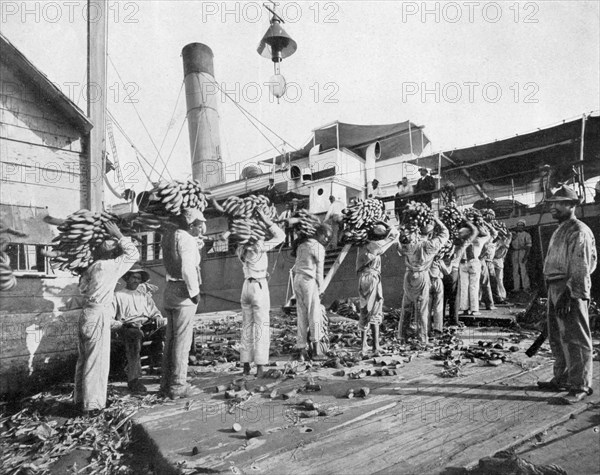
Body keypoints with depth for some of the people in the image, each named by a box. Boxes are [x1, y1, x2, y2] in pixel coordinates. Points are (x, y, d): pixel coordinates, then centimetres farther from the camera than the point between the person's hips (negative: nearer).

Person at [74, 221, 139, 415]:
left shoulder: (92, 268, 12)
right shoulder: (109, 267, -10)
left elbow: (82, 287, 22)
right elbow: (133, 254, -6)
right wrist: (118, 235, 0)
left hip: (86, 314, 8)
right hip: (99, 316, -8)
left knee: (84, 359, 15)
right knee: (97, 361, -1)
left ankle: (80, 400, 25)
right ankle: (92, 404, 4)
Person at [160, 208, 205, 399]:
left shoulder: (169, 236, 12)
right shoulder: (186, 239, -14)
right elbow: (187, 268, -24)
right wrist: (194, 291, -15)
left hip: (170, 291, 9)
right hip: (183, 293, -9)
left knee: (171, 340, 15)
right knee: (182, 341, -2)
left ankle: (166, 384, 22)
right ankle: (178, 386, 4)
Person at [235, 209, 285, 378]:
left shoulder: (240, 250, 4)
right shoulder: (259, 247, -13)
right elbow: (280, 236, -5)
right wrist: (265, 219, -5)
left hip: (246, 287, 6)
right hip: (260, 287, -6)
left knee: (247, 326, 12)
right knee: (261, 327, -2)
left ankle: (246, 366, 15)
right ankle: (259, 368, -3)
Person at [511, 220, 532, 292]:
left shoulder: (527, 235, 4)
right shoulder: (514, 235, 19)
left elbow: (529, 246, -4)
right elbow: (510, 245, 22)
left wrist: (526, 256, -15)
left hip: (523, 253, -5)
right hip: (515, 253, 5)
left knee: (523, 270, -11)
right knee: (515, 271, 2)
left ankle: (526, 287, -7)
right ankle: (516, 287, 5)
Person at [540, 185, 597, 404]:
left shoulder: (579, 231, -11)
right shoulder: (560, 230, 19)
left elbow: (581, 268, -18)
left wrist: (571, 294, -23)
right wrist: (554, 291, 16)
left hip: (571, 291, -10)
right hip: (555, 288, 10)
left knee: (575, 339, -2)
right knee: (557, 338, 17)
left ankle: (580, 386, 7)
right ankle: (562, 379, 29)